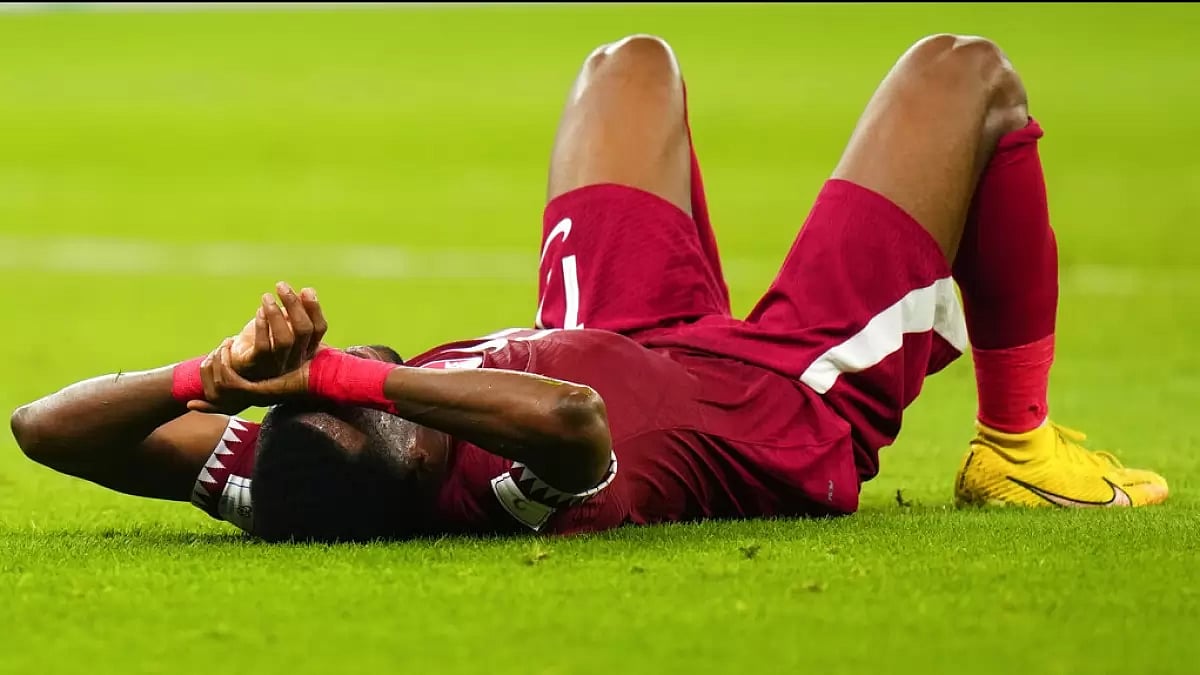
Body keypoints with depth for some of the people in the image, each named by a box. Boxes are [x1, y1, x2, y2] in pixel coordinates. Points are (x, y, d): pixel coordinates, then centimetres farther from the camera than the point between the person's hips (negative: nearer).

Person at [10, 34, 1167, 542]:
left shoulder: (283, 492, -34)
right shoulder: (522, 495, -49)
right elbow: (567, 414, -69)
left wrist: (211, 374, -51)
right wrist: (343, 370, -66)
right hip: (792, 405, -5)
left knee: (632, 64, 28)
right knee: (964, 75, 6)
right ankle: (1016, 449, 24)